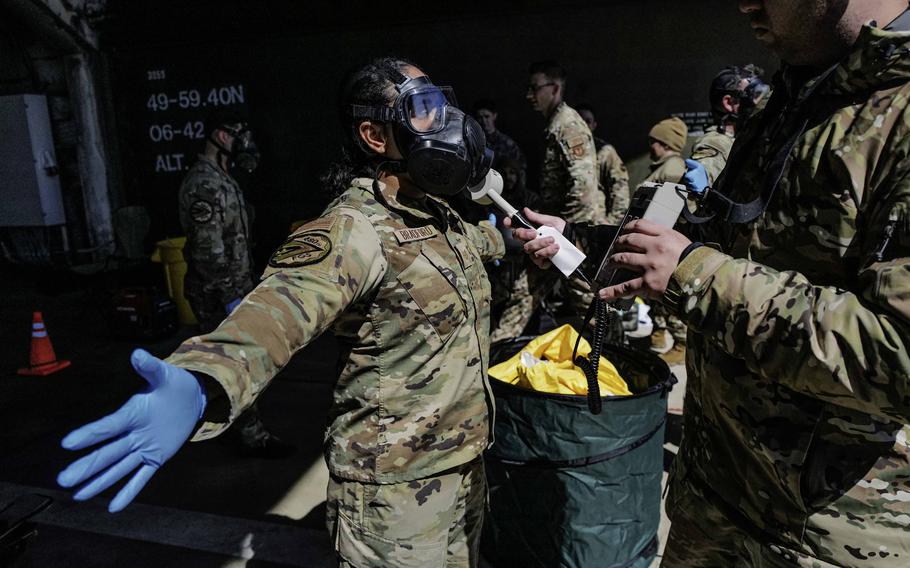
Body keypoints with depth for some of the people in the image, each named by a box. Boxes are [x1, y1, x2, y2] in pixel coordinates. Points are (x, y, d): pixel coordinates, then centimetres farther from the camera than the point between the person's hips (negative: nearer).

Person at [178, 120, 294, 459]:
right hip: (218, 294, -10)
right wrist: (229, 296, -22)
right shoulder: (205, 185, -18)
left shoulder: (221, 180, 15)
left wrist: (240, 288, 23)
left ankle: (234, 423, 32)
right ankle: (252, 437, 7)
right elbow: (208, 249, -23)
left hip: (232, 288, 10)